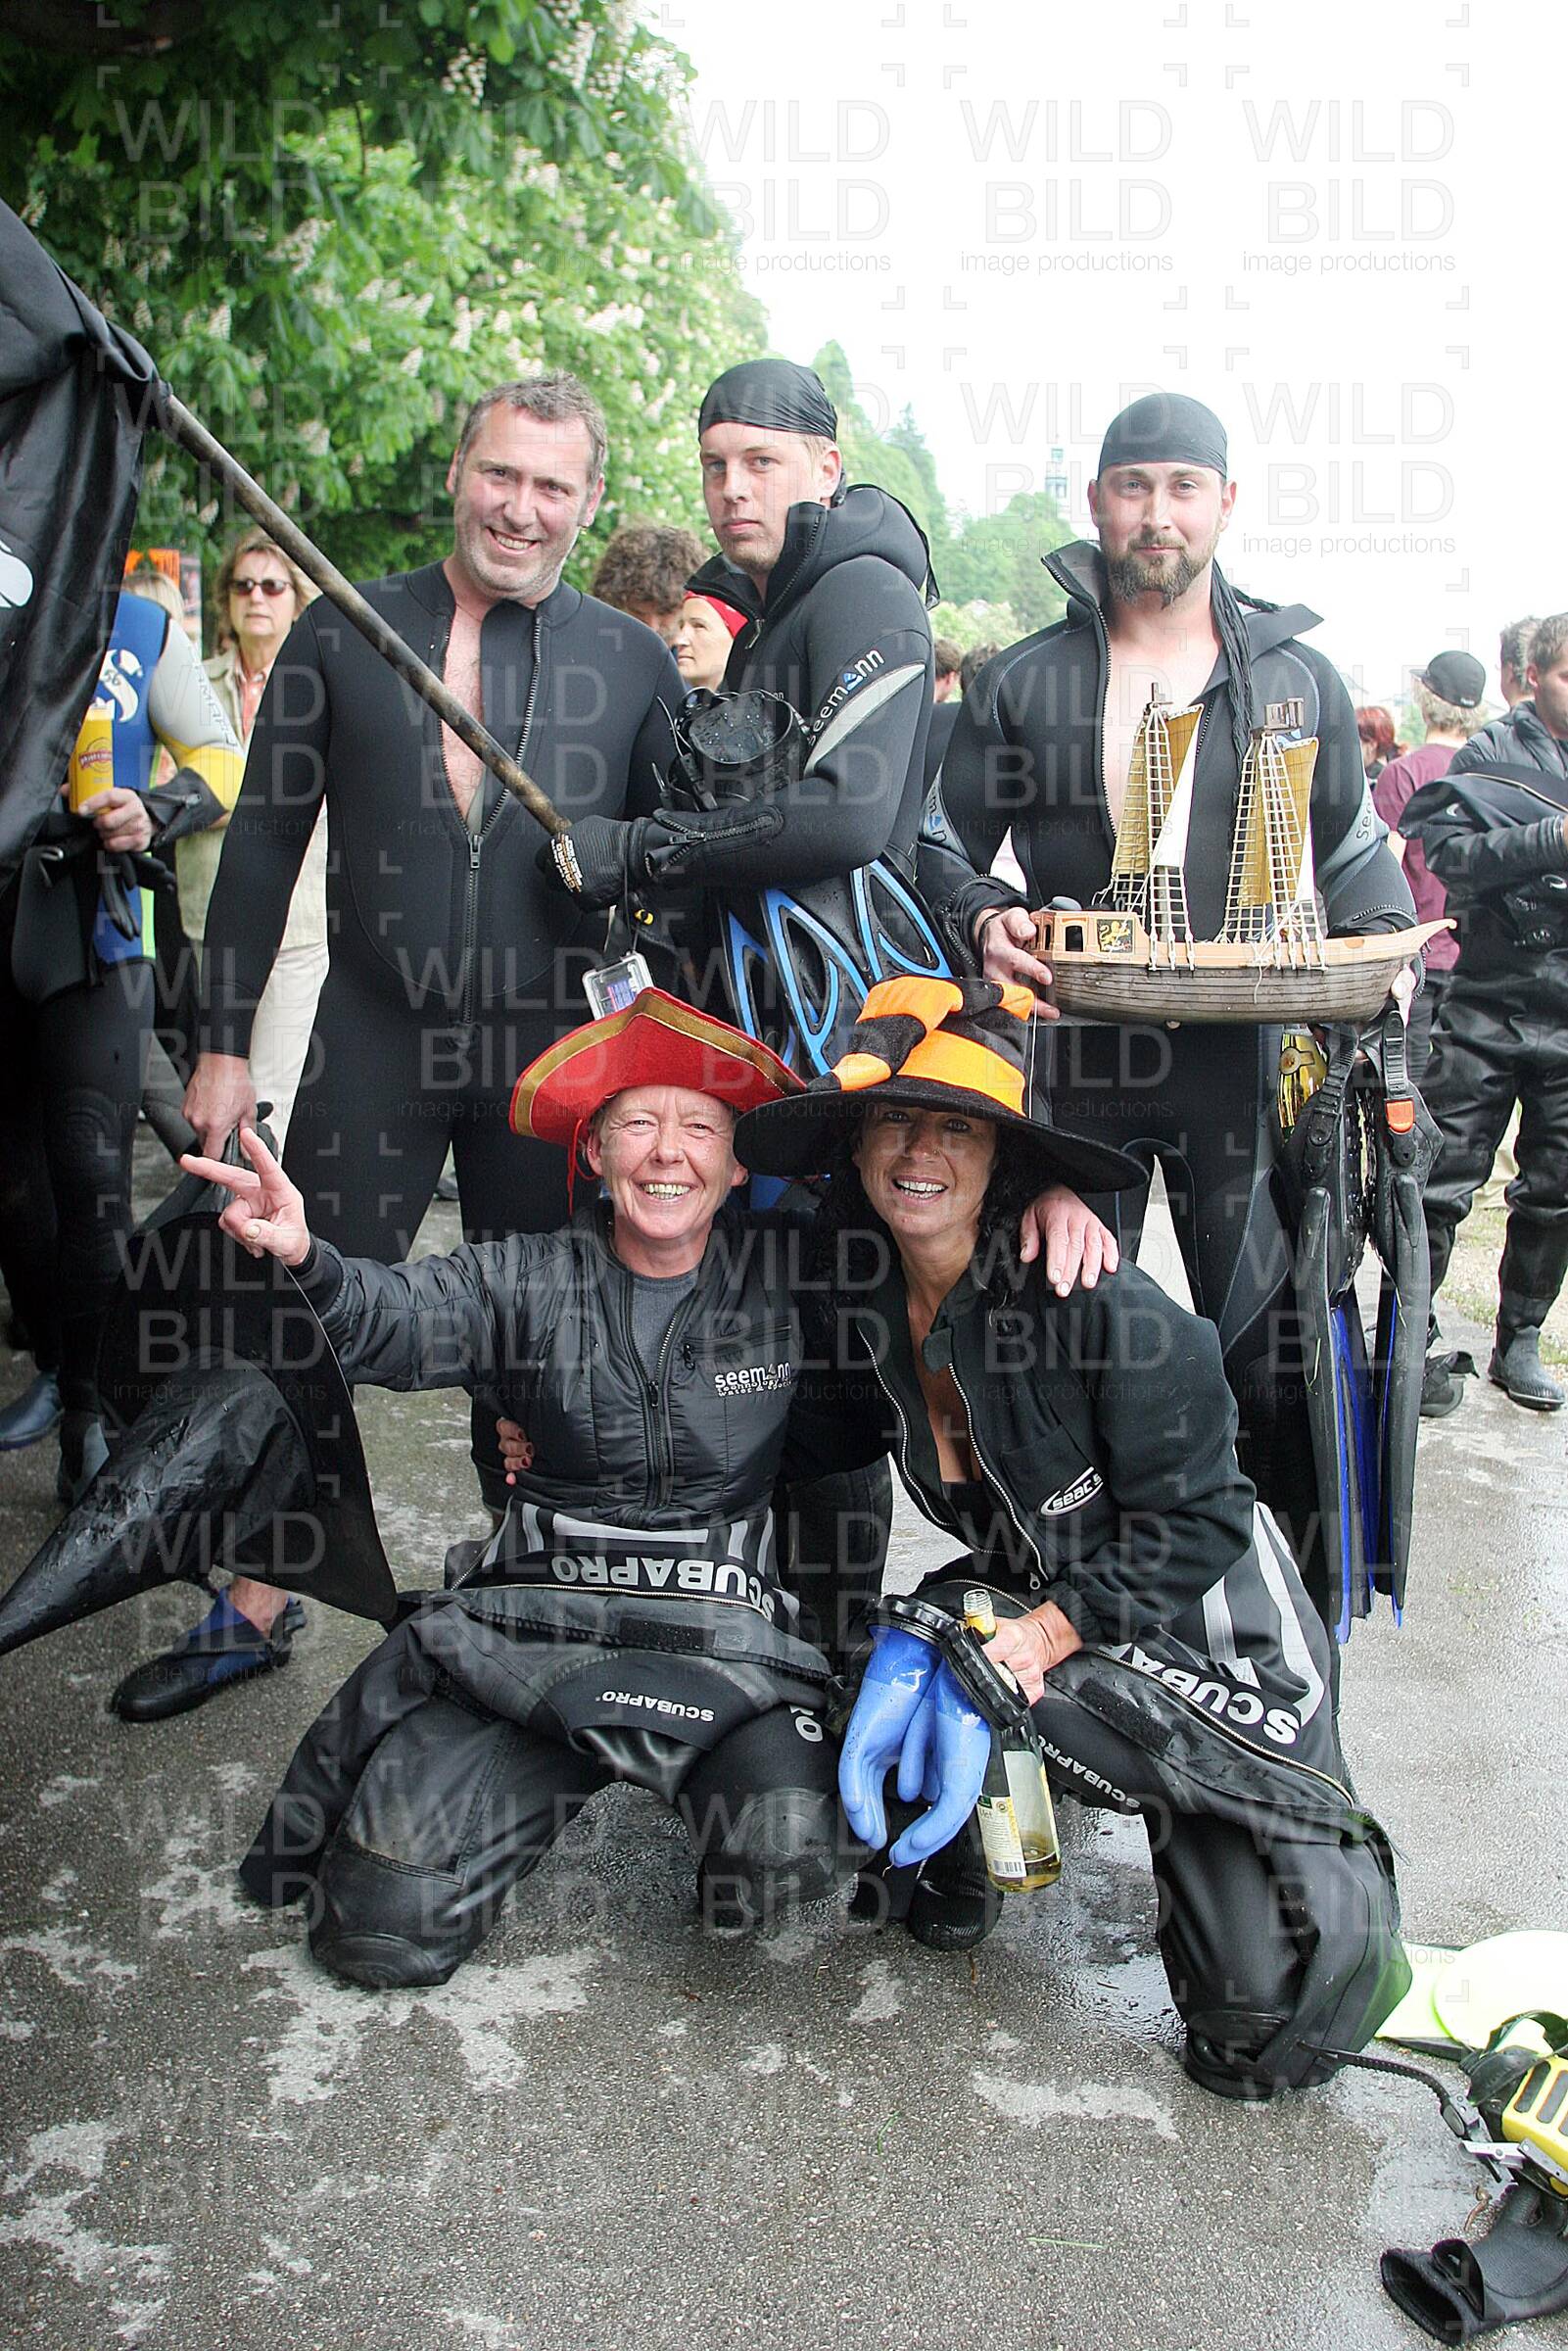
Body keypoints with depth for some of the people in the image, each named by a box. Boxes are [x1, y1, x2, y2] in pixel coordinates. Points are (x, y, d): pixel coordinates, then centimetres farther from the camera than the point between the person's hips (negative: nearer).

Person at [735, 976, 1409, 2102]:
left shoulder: (1096, 1302, -27)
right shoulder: (865, 1292, -7)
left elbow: (1191, 1524, -19)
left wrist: (1044, 1634, -27)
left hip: (1202, 1622, -4)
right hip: (1032, 1601, 5)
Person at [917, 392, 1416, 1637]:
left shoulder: (1298, 678, 12)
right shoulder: (1023, 681, 8)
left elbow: (1358, 853, 17)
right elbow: (943, 849, 10)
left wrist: (1382, 949, -2)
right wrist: (984, 922, -11)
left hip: (1246, 1065, 0)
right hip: (1074, 1059, 0)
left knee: (1274, 1363, 1)